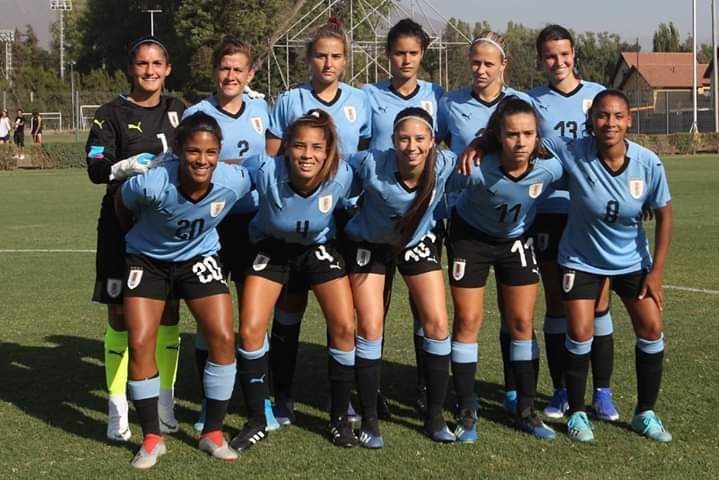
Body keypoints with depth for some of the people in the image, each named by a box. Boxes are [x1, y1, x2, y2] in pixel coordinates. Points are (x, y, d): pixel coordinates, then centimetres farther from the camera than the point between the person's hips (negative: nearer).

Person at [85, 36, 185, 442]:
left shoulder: (178, 112, 10)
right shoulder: (112, 114, -2)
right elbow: (95, 168, -14)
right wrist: (125, 166, -31)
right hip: (123, 228, -3)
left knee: (168, 314, 7)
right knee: (121, 317, 0)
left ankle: (164, 404, 20)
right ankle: (118, 410, 8)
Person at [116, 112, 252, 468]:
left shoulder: (234, 181, -27)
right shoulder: (152, 183, -34)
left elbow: (255, 166, -1)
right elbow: (121, 202, -11)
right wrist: (138, 235, 5)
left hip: (199, 257, 2)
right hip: (148, 260, -1)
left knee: (223, 339, -9)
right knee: (140, 344, -10)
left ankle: (213, 433, 8)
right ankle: (152, 438, 7)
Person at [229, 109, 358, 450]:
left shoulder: (342, 176, -29)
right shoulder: (266, 170, -33)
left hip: (319, 247, 1)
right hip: (271, 248, -1)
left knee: (344, 328, -8)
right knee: (250, 330, -10)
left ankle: (339, 418, 12)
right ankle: (256, 422, 9)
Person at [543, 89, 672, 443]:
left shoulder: (648, 163, -19)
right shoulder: (572, 153, -24)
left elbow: (664, 215, -7)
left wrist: (656, 271, -7)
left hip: (632, 260, 2)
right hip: (581, 259, -2)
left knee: (651, 328, -2)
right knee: (580, 333, -7)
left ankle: (646, 413, 17)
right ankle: (577, 414, 14)